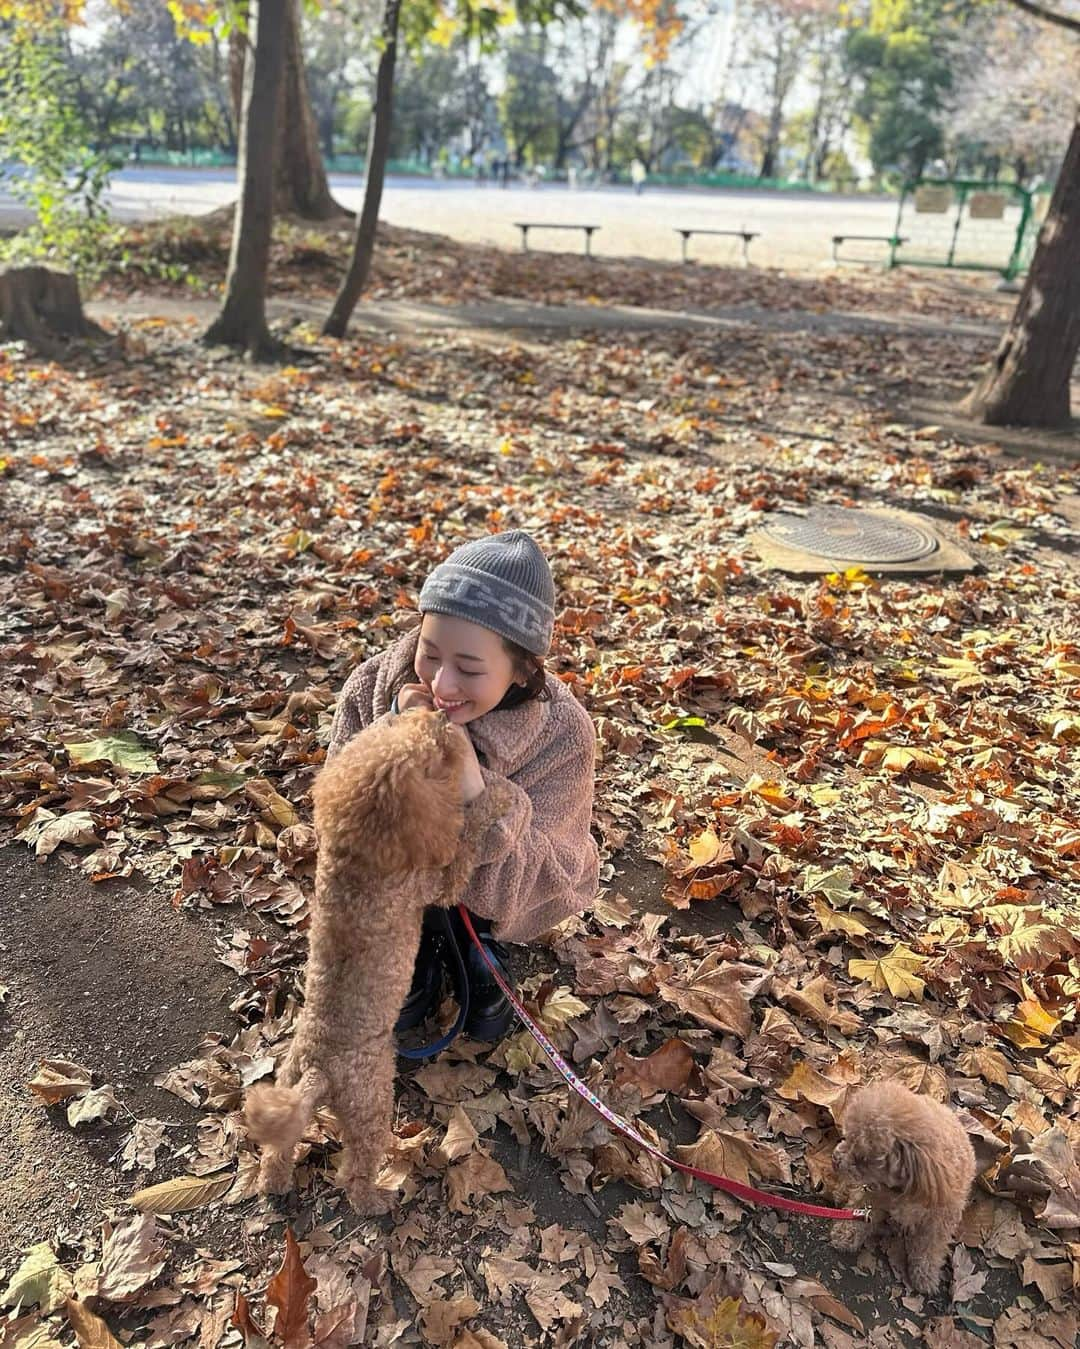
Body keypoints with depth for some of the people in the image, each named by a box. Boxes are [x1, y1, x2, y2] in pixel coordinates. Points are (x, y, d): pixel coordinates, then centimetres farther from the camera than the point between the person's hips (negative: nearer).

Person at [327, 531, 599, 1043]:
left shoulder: (562, 734, -28)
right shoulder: (374, 686, -24)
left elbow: (513, 886, -28)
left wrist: (476, 790, -45)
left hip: (495, 901, -1)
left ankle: (473, 941, 4)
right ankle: (420, 942, 3)